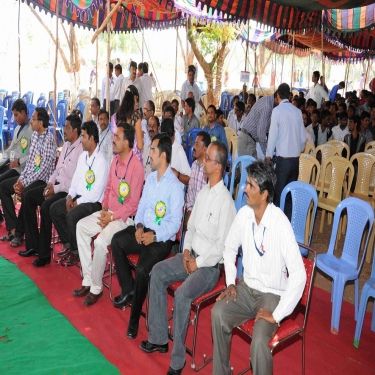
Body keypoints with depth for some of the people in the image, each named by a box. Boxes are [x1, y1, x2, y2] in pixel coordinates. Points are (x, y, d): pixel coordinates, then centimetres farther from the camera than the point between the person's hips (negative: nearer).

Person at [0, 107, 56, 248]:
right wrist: (20, 179, 0)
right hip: (30, 176, 9)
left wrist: (24, 183, -19)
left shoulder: (49, 139, -17)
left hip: (43, 179, -9)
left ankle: (19, 232, -14)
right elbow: (29, 161, 13)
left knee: (25, 194, -33)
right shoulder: (34, 135, 9)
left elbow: (44, 168, -21)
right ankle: (13, 227, -2)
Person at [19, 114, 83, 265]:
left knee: (46, 206, -28)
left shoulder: (81, 150, -16)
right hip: (56, 185, 10)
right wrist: (50, 183, 3)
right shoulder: (66, 145, 13)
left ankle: (44, 253, -13)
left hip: (69, 190, -10)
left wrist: (56, 189, -18)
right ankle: (33, 245, 6)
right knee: (29, 196, 2)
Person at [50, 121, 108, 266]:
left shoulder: (101, 162, -20)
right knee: (54, 208, -1)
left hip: (94, 202, -9)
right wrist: (70, 196, -1)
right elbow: (75, 179, 14)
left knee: (71, 216, -27)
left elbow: (96, 194, -21)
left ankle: (76, 251, -4)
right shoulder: (82, 156, 8)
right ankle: (67, 244, 12)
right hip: (79, 197, 9)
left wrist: (77, 203, -14)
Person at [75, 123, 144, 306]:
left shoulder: (136, 166, -19)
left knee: (100, 241, -26)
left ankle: (96, 287, -5)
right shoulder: (115, 161, 7)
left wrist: (112, 217, -19)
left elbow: (133, 204, -19)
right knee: (81, 226, -3)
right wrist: (104, 208, 0)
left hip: (125, 217, -8)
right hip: (109, 212, 9)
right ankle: (88, 280, 2)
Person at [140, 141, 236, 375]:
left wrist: (198, 263, -14)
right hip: (192, 256, 9)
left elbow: (222, 247, -20)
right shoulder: (203, 193, 7)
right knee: (157, 272, -4)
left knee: (182, 294, -27)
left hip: (211, 265, -8)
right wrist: (187, 250, 1)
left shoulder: (225, 201, -20)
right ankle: (158, 338, 5)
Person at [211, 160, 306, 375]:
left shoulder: (281, 225, -26)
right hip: (247, 287, 5)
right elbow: (230, 248, 12)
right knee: (218, 313, -18)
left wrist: (277, 315, -24)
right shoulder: (244, 214, -7)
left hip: (272, 294, -5)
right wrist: (230, 282, 2)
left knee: (259, 341, -27)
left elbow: (299, 276, -27)